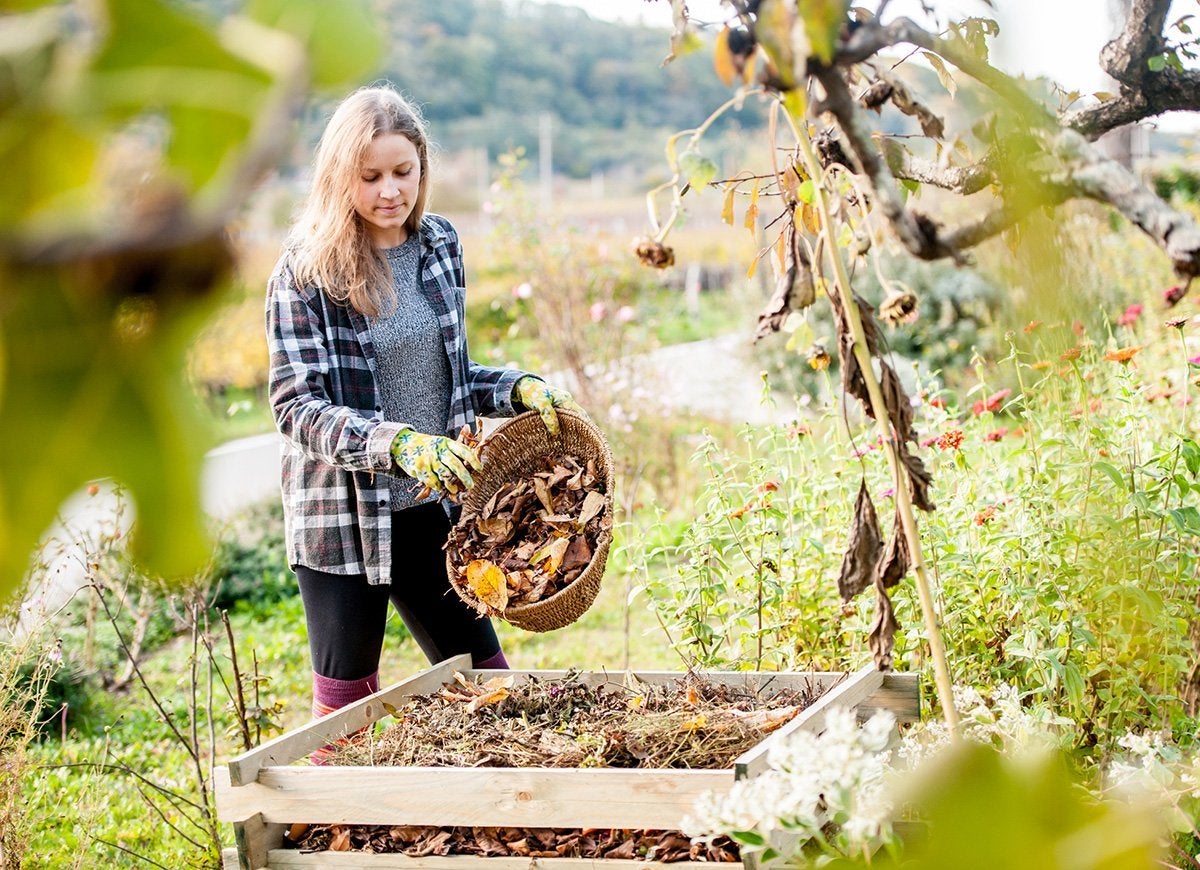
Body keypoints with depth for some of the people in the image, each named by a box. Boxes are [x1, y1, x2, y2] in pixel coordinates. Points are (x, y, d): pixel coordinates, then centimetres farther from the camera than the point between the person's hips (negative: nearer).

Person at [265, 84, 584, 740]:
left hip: (433, 511, 5)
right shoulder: (306, 272, -11)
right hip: (344, 519, -5)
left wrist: (519, 389, -3)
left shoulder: (438, 245, 5)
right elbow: (298, 408, -18)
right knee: (347, 704, 7)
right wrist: (399, 444, -32)